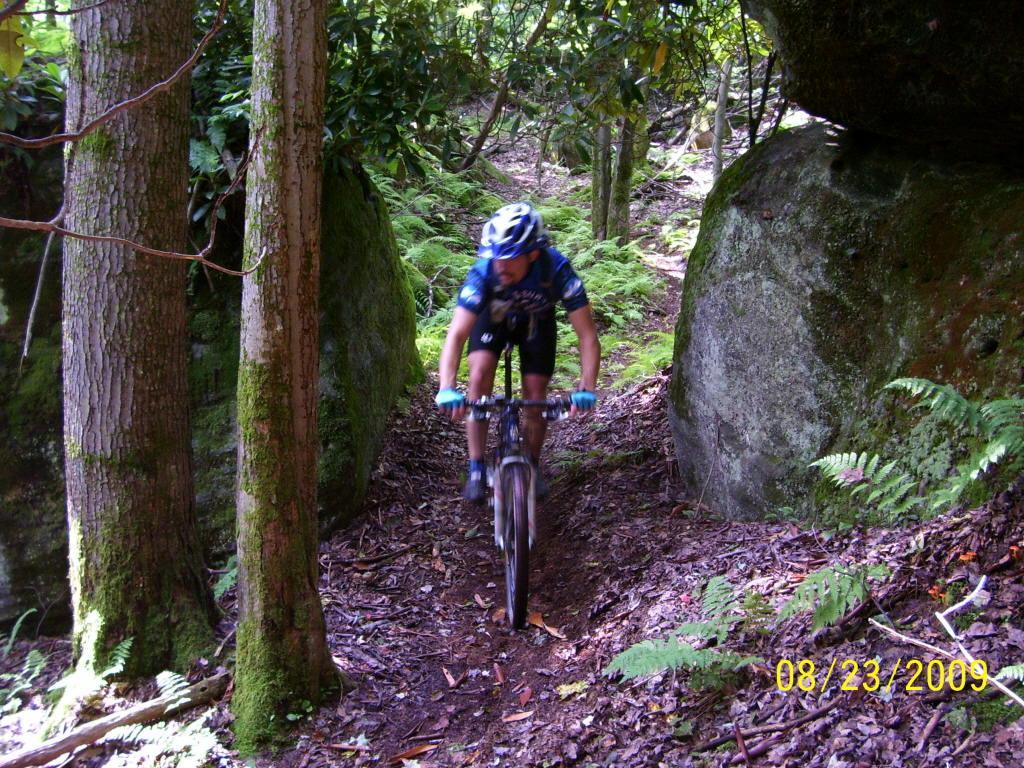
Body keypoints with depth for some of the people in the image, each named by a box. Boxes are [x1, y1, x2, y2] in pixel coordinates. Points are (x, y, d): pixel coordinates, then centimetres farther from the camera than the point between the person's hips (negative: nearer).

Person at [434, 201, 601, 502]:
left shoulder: (557, 269, -38)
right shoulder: (483, 272, -38)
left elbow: (587, 335, -35)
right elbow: (456, 335, -42)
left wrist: (586, 389, -47)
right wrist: (447, 389, -57)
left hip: (536, 321, 0)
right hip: (494, 317, 0)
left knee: (536, 398, -6)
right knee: (480, 374, -22)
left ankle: (533, 466, 21)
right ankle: (476, 468, -8)